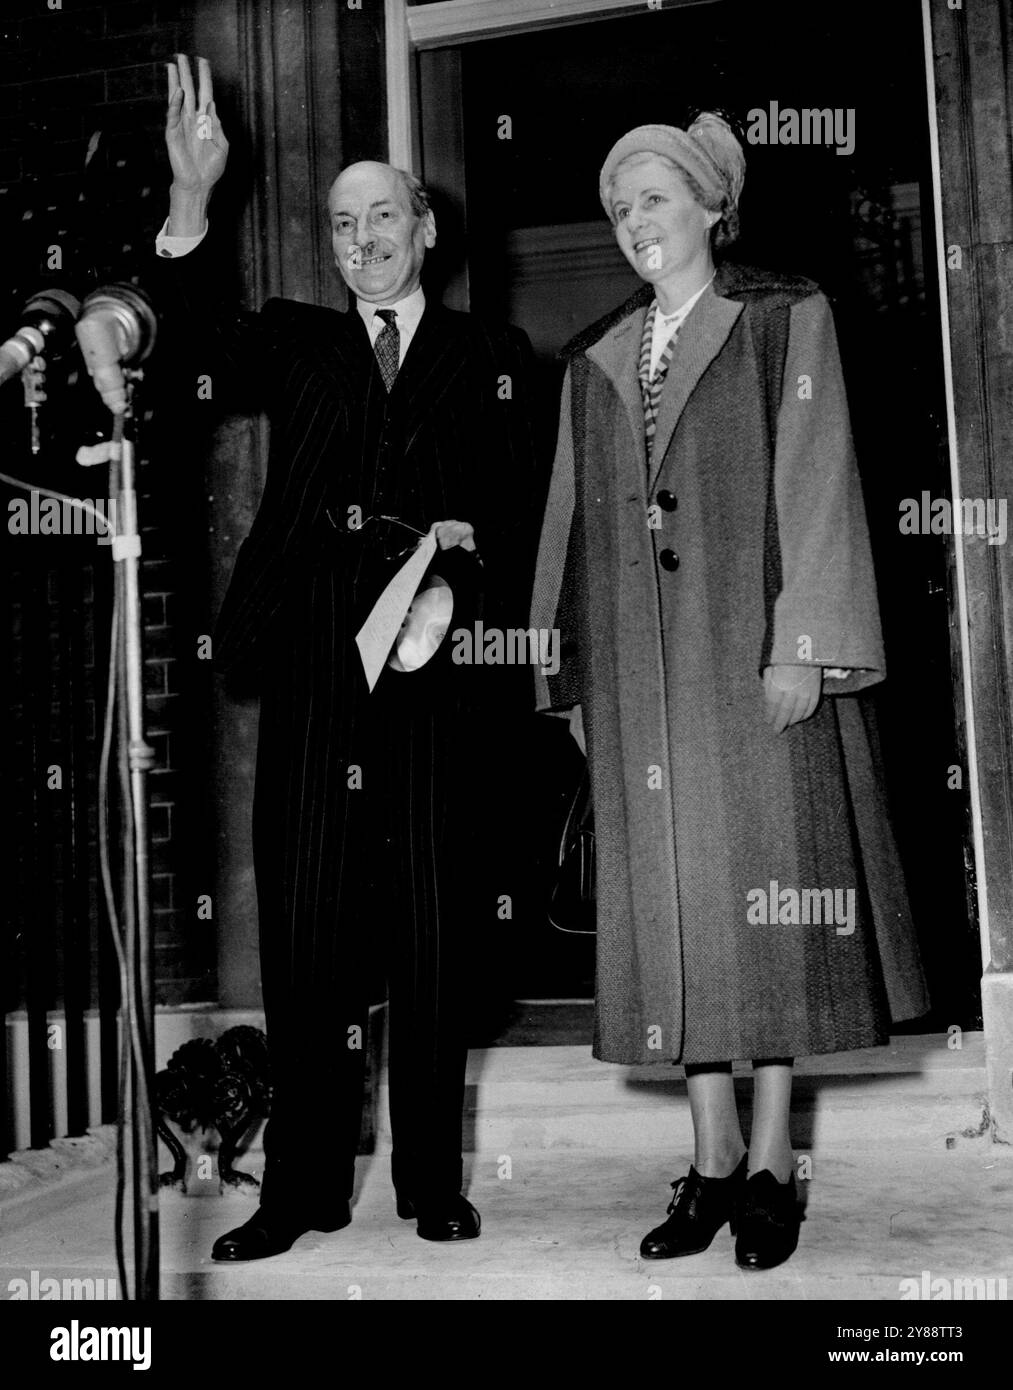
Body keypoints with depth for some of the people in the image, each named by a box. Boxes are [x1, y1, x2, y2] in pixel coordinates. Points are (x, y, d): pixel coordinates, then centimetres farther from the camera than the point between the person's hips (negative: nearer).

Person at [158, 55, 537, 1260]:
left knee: (432, 927, 5)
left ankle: (433, 1182, 17)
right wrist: (189, 202, -18)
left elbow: (509, 504, 5)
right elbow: (214, 339, -5)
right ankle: (302, 1188, 12)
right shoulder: (296, 342, 15)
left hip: (435, 673, 0)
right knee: (303, 932, 2)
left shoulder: (488, 357, 13)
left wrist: (462, 547, -16)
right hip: (311, 673, 1)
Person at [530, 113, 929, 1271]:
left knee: (765, 884, -1)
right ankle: (713, 1162, 12)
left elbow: (816, 484, -5)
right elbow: (573, 519, 14)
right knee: (677, 899, 3)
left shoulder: (786, 320, 3)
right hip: (642, 671, 4)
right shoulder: (593, 360, 15)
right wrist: (574, 675, 11)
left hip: (753, 654, -4)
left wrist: (802, 644, -14)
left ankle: (770, 1162, 9)